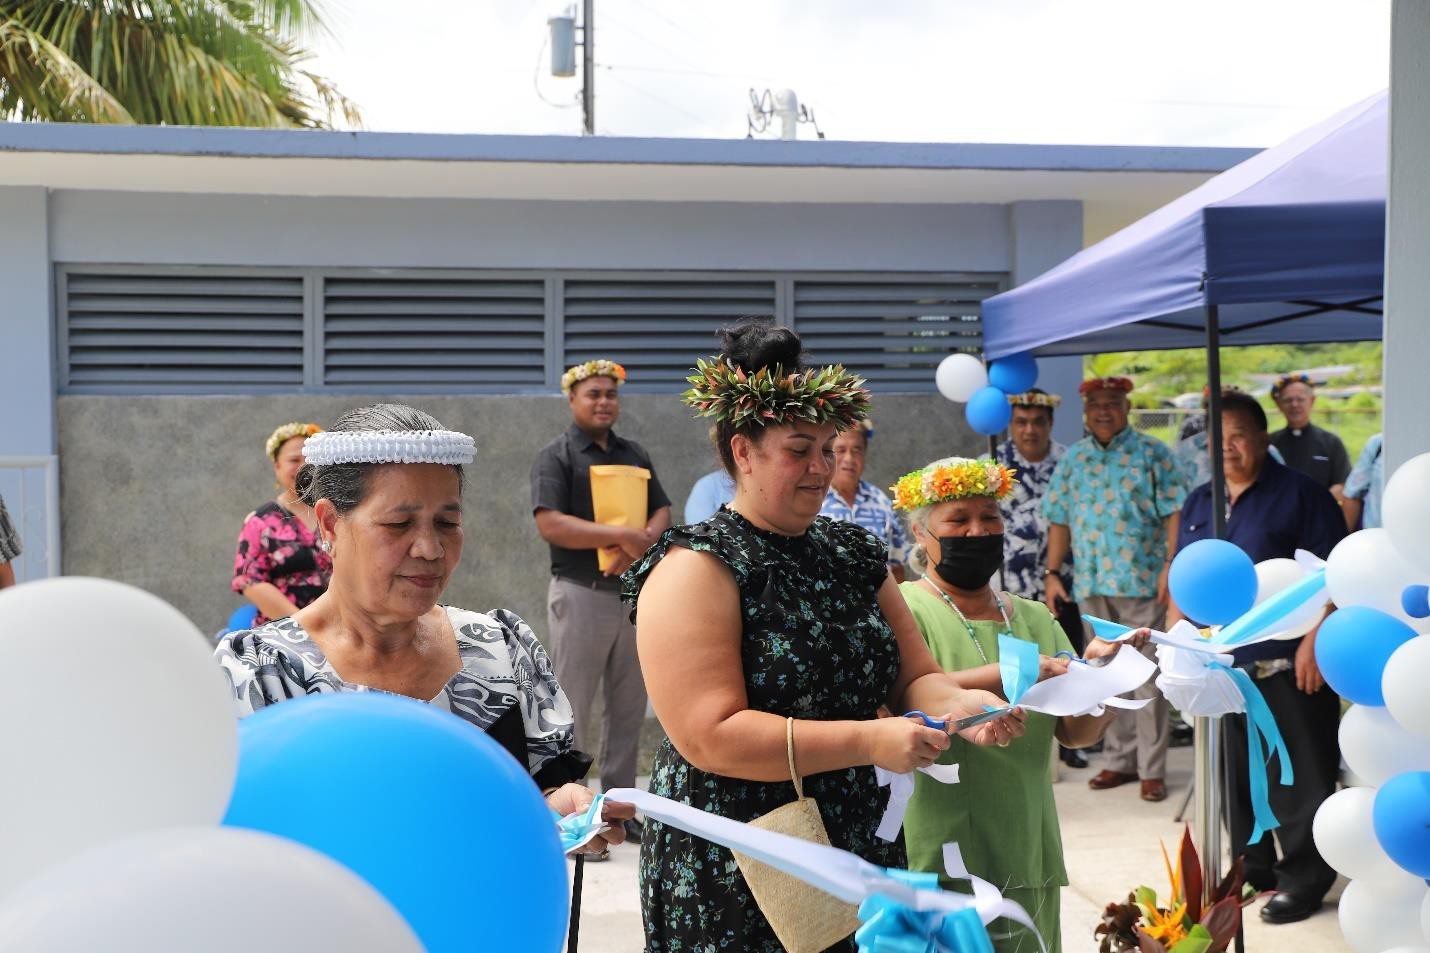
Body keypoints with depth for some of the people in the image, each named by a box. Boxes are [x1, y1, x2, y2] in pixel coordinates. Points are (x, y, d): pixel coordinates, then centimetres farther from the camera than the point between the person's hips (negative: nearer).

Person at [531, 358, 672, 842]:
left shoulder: (635, 454, 14)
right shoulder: (556, 456, -4)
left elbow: (663, 512, 8)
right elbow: (550, 524, -16)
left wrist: (643, 542, -14)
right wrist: (620, 535, -20)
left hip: (635, 590, 6)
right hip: (581, 594, -6)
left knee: (629, 707, 10)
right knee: (572, 709, 0)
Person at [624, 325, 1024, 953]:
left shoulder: (852, 552, 8)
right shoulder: (696, 570, -14)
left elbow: (914, 677, 10)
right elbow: (710, 737, -22)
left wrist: (958, 704, -13)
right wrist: (868, 742, -25)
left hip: (863, 851, 6)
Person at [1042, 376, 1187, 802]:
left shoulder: (1152, 452, 0)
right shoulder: (1072, 459, 11)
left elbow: (1174, 512, -5)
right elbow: (1059, 520, 12)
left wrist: (1170, 566, -14)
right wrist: (1052, 574, 6)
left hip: (1142, 580, -4)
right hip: (1091, 584, 4)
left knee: (1147, 678, 0)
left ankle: (1152, 769, 8)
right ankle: (1119, 760, 22)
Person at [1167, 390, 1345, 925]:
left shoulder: (1300, 494, -5)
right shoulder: (1198, 504, 13)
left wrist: (1314, 642, -17)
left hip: (1287, 667, -6)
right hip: (1220, 667, 6)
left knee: (1299, 780, 2)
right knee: (1237, 777, 14)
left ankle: (1303, 881, 13)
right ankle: (1251, 870, 27)